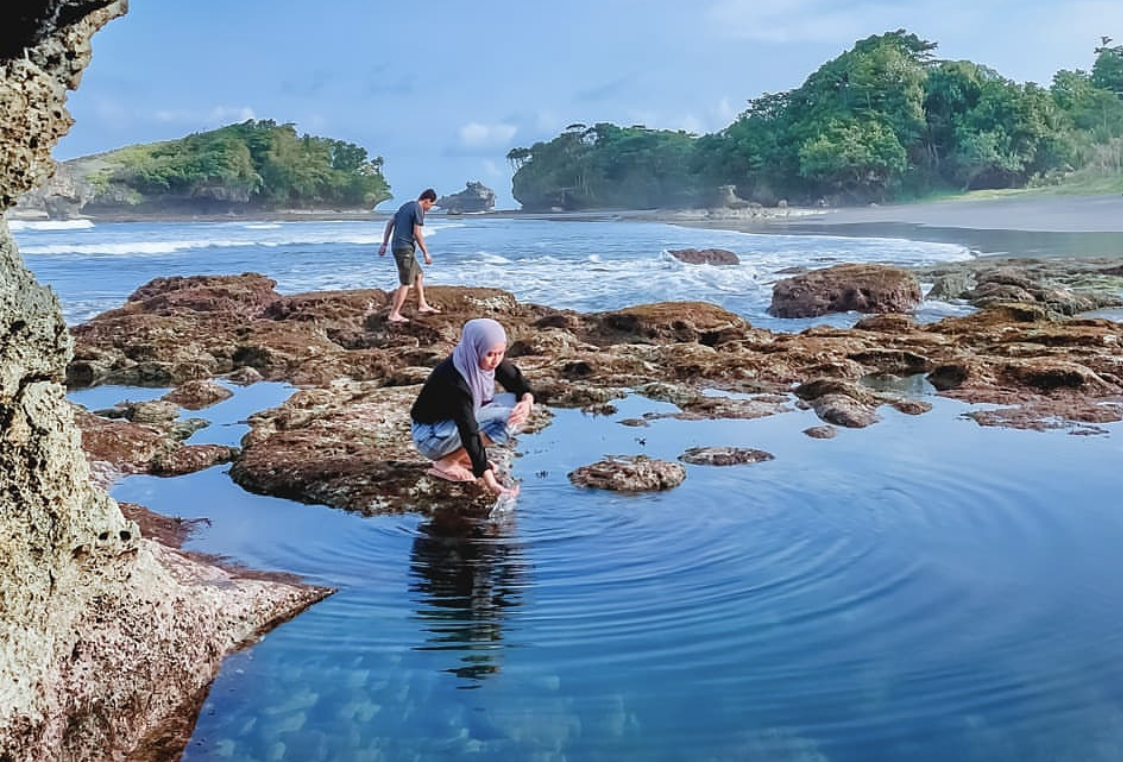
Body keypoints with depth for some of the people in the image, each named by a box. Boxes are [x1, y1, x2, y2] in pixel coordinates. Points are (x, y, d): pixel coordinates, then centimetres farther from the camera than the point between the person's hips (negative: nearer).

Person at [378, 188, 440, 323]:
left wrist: (384, 244, 18)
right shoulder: (419, 210, -10)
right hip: (405, 248, -10)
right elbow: (417, 233, -16)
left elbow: (390, 223, 17)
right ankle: (394, 314, -6)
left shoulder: (406, 206, 16)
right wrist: (426, 253, -10)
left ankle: (422, 305, 24)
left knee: (419, 275, 20)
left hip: (397, 246, 10)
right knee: (406, 283, -6)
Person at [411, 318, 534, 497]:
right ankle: (446, 462, -12)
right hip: (431, 436, -8)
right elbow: (470, 433, -40)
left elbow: (517, 382, -4)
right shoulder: (455, 381, -36)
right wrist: (491, 484, -45)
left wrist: (527, 401, -29)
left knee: (515, 403, -12)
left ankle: (464, 456, -1)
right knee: (506, 418, -27)